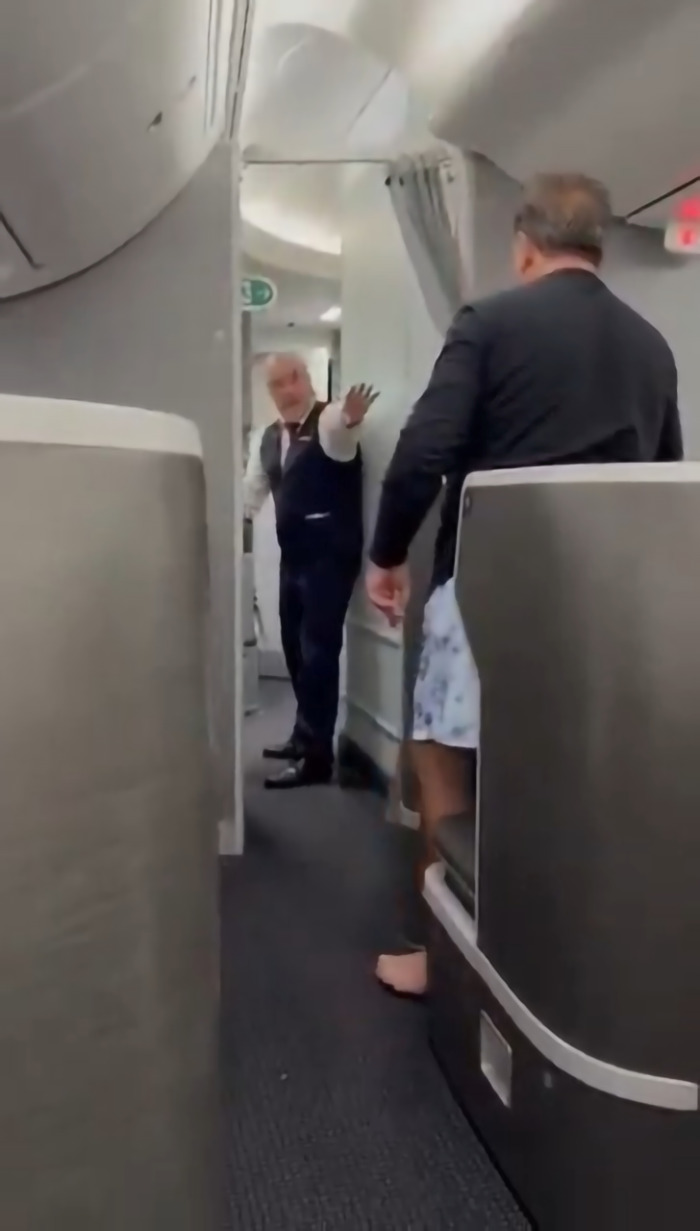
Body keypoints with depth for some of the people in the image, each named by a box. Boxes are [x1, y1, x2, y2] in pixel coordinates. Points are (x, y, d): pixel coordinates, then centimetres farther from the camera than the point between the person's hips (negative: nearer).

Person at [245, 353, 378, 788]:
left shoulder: (330, 420, -10)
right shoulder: (268, 438, 13)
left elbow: (341, 431, -36)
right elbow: (251, 492, 23)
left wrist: (351, 420, -59)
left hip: (330, 556, -8)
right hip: (293, 557, 8)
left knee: (318, 651, -8)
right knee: (296, 648, 15)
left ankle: (317, 757, -1)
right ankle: (306, 735, 32)